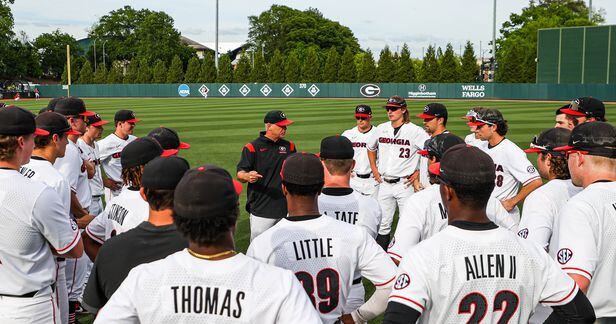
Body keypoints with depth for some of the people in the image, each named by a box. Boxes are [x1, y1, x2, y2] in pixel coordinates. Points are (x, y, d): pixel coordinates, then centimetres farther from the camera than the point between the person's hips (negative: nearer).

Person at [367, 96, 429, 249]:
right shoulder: (381, 128, 7)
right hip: (384, 184, 5)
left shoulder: (415, 131, -9)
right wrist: (374, 169, 17)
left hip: (405, 184, -5)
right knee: (382, 224, 10)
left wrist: (419, 171, -9)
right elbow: (371, 148, 25)